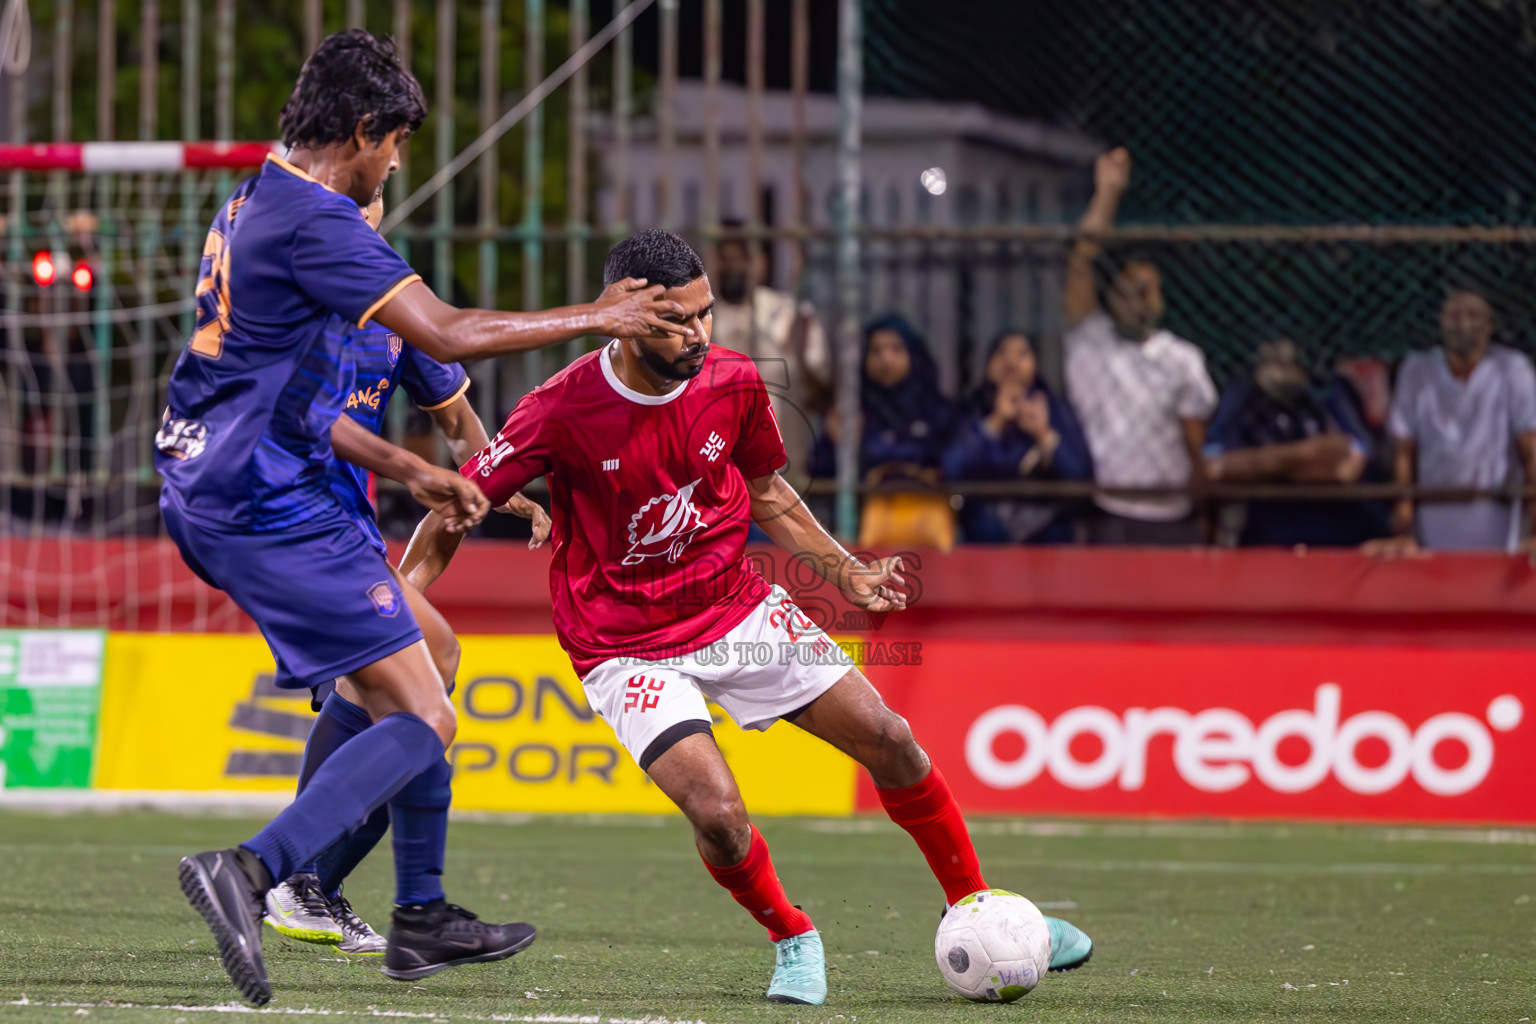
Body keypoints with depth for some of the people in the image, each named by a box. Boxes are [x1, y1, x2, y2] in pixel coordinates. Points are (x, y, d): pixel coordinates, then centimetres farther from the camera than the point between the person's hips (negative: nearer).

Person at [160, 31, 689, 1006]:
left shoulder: (252, 209, 17)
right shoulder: (317, 221, -15)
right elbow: (446, 334, -20)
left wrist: (412, 471, 22)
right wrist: (593, 318, -9)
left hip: (212, 493, 11)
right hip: (268, 504, -11)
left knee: (419, 631, 22)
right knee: (423, 721, -10)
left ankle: (423, 916, 24)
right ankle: (250, 872, -24)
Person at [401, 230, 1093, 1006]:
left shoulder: (734, 382, -8)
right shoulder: (561, 413, -21)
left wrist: (845, 574, 2)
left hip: (741, 610, 4)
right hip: (628, 646, -4)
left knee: (888, 741, -1)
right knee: (717, 813, -23)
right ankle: (793, 941, 7)